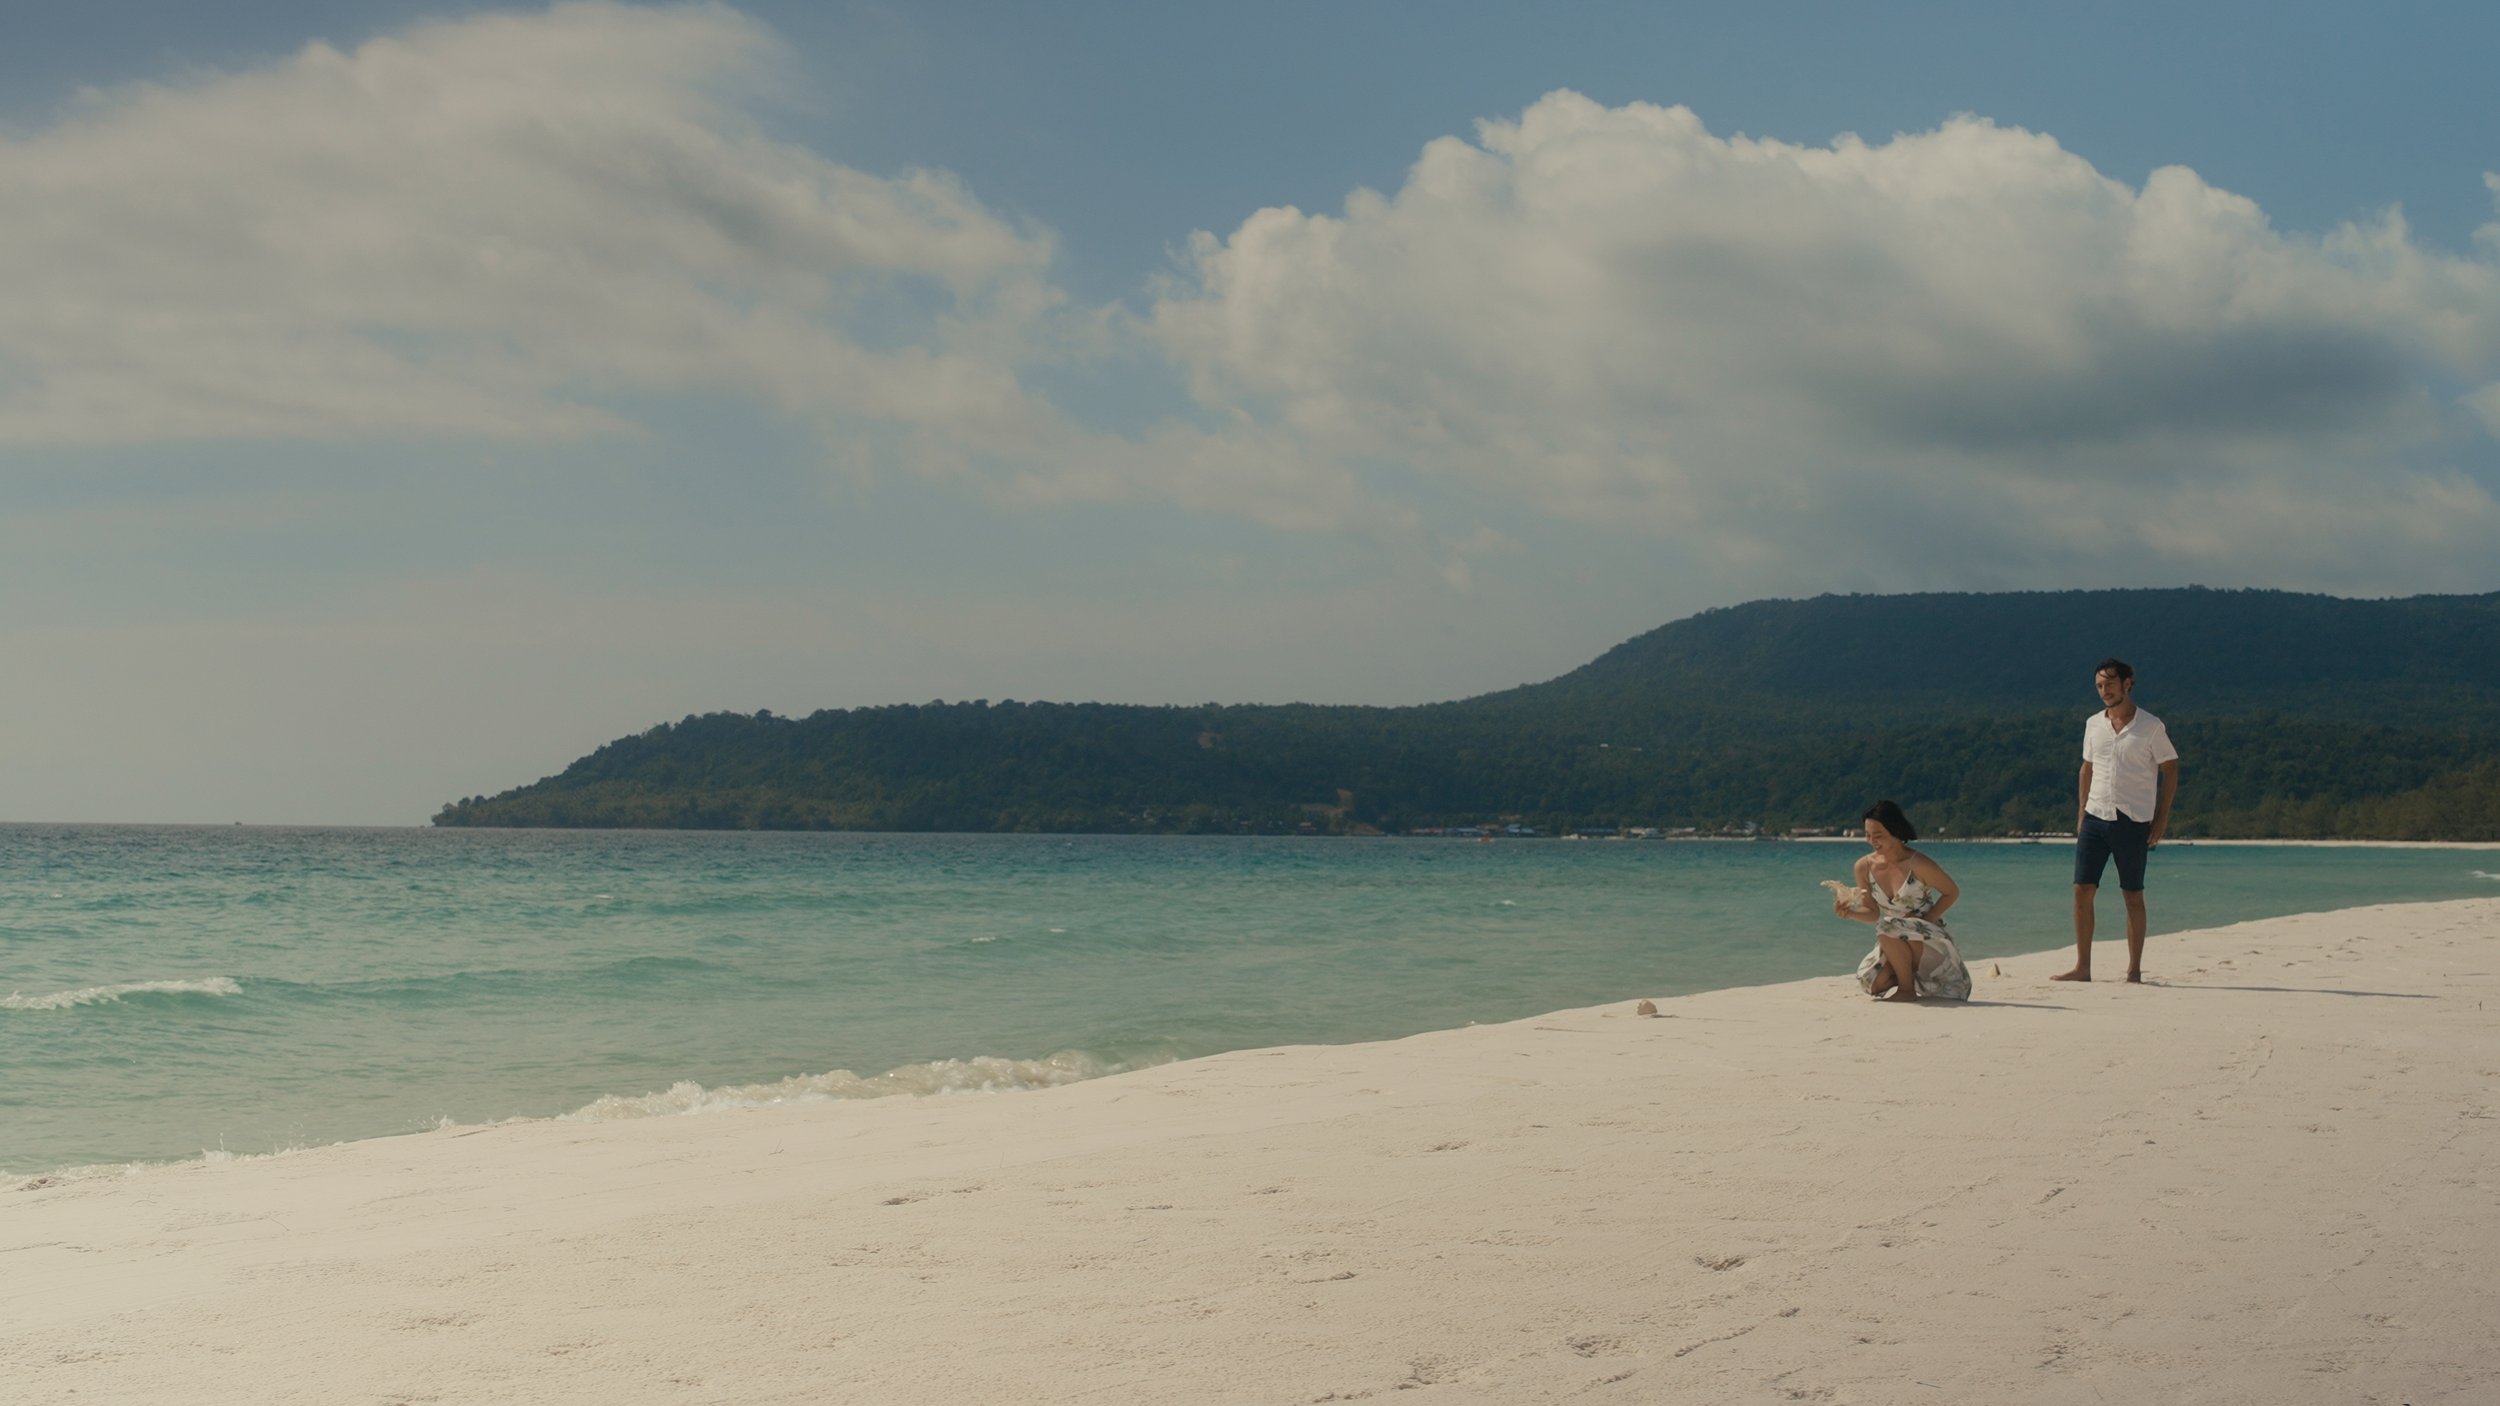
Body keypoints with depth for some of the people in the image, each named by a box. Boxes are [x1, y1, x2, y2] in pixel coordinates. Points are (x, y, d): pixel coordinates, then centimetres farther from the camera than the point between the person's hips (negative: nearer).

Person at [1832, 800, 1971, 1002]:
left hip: (1932, 942, -6)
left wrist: (1924, 921, -16)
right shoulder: (1864, 866, -3)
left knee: (1889, 928, -34)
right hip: (1897, 944, 6)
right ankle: (1910, 969, 13)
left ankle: (1907, 988, -13)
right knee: (1871, 983, -17)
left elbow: (1952, 892, -5)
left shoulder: (1918, 864, -19)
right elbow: (1873, 913, 6)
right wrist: (1850, 912, -15)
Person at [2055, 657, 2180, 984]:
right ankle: (2082, 967, 1)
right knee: (2082, 890, -3)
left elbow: (2170, 771, 0)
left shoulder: (2150, 727, -3)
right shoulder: (2093, 724, 10)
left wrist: (2161, 818, -5)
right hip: (2095, 818, 4)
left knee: (2133, 895, 2)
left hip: (2133, 821, -4)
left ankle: (2134, 969, 9)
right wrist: (2081, 813, 11)